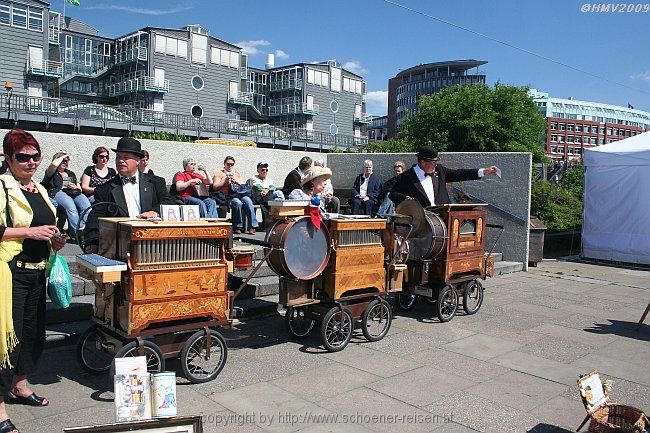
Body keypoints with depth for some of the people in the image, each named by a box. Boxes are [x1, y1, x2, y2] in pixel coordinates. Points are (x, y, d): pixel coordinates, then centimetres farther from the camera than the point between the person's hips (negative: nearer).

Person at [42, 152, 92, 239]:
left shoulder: (71, 173, 35)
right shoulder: (51, 173, 20)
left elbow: (80, 188, 32)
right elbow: (54, 164, -6)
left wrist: (76, 187, 7)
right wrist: (63, 156, 13)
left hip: (74, 193, 4)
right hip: (57, 193, -4)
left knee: (86, 205, -32)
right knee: (71, 206, -38)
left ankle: (83, 227, -46)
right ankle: (76, 232, -45)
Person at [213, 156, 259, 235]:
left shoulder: (237, 173, 27)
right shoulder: (219, 173, 14)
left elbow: (243, 185, 18)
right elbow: (215, 187, 2)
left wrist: (236, 181, -1)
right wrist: (225, 180, -6)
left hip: (240, 194, 4)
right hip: (228, 196, -3)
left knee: (248, 201, -29)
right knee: (237, 203, -35)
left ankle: (253, 226, -30)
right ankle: (238, 227, -24)